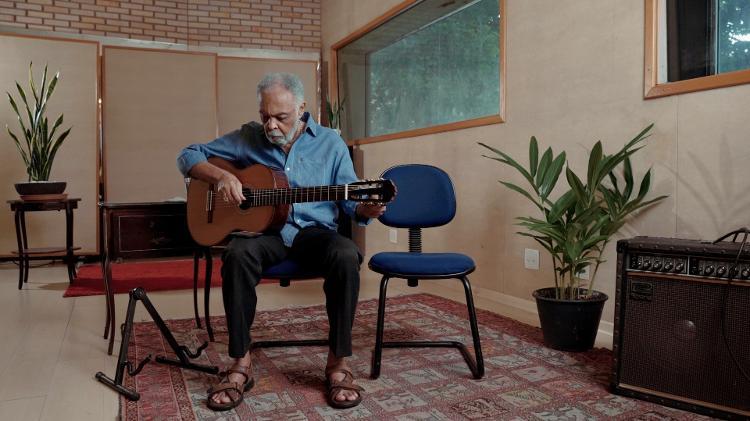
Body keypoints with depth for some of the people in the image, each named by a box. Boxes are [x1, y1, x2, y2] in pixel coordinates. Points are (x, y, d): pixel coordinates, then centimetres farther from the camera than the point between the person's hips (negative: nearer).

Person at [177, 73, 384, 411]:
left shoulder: (330, 143, 4)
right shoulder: (248, 138, 5)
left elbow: (350, 201, 4)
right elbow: (188, 157, 8)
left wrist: (367, 209, -21)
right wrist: (220, 175, -13)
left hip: (314, 231, 0)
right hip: (263, 228, 1)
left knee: (346, 256, -33)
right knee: (237, 254, -33)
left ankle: (338, 363, -19)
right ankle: (241, 364, -20)